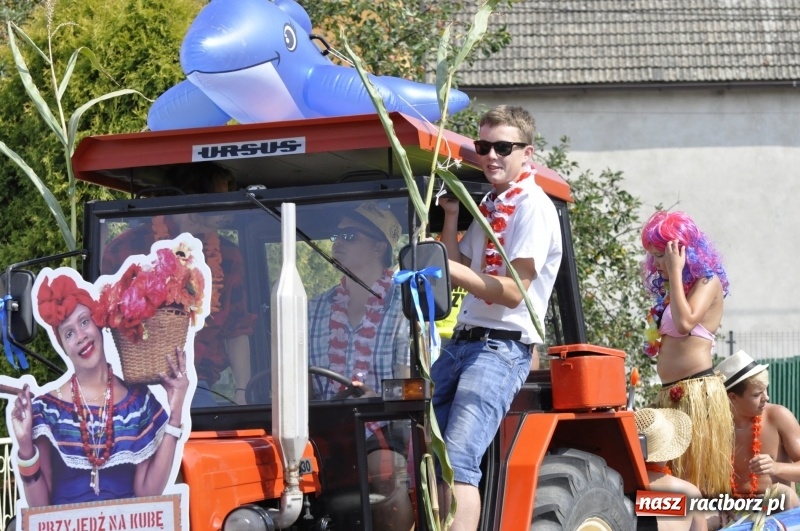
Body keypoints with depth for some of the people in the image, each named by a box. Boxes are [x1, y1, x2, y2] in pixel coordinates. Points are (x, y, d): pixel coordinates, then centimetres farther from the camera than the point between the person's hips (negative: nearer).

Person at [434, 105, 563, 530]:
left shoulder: (533, 207, -8)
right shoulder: (486, 206, 18)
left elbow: (512, 290, -18)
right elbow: (457, 272, 14)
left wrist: (448, 268, -25)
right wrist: (451, 215, 6)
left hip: (503, 347, -9)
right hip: (461, 342, 9)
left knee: (457, 461, -23)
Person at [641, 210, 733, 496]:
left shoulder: (708, 282, -3)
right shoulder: (670, 289, 19)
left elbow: (685, 322, -21)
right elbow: (670, 341, 15)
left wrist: (675, 272, -14)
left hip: (696, 391, -9)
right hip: (669, 394, 9)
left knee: (699, 473, -10)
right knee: (671, 474, 6)